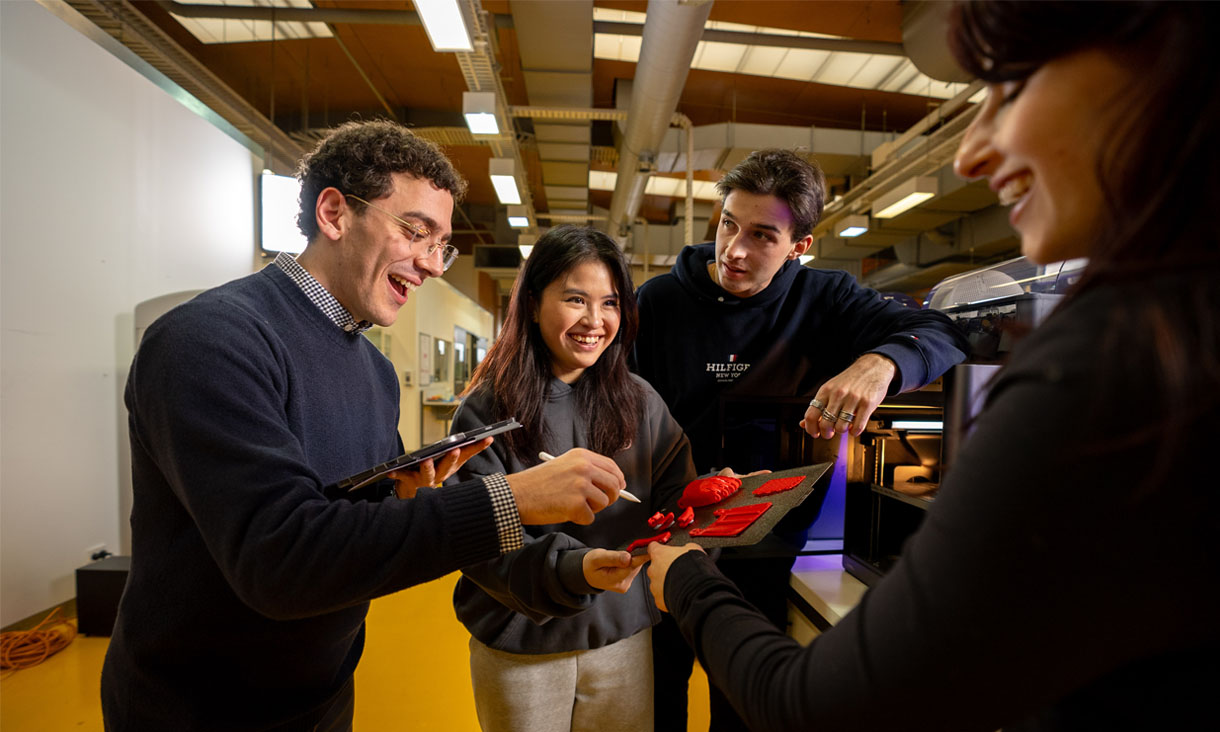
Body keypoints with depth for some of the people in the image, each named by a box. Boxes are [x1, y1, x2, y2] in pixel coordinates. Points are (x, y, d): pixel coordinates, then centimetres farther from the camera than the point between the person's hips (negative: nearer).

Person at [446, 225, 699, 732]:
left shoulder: (641, 403, -3)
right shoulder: (486, 412, -12)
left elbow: (672, 502, 0)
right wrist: (570, 570, -30)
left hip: (625, 636, 3)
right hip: (520, 648, -2)